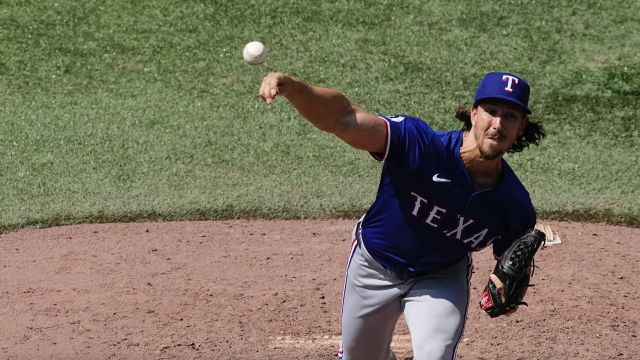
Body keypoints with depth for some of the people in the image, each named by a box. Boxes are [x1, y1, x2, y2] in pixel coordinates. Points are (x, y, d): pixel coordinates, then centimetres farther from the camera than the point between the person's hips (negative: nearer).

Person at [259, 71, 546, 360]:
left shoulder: (515, 206, -23)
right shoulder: (421, 144, -35)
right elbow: (341, 119, -47)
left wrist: (505, 291, -31)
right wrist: (292, 87, -66)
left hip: (441, 279, 0)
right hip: (373, 268, 0)